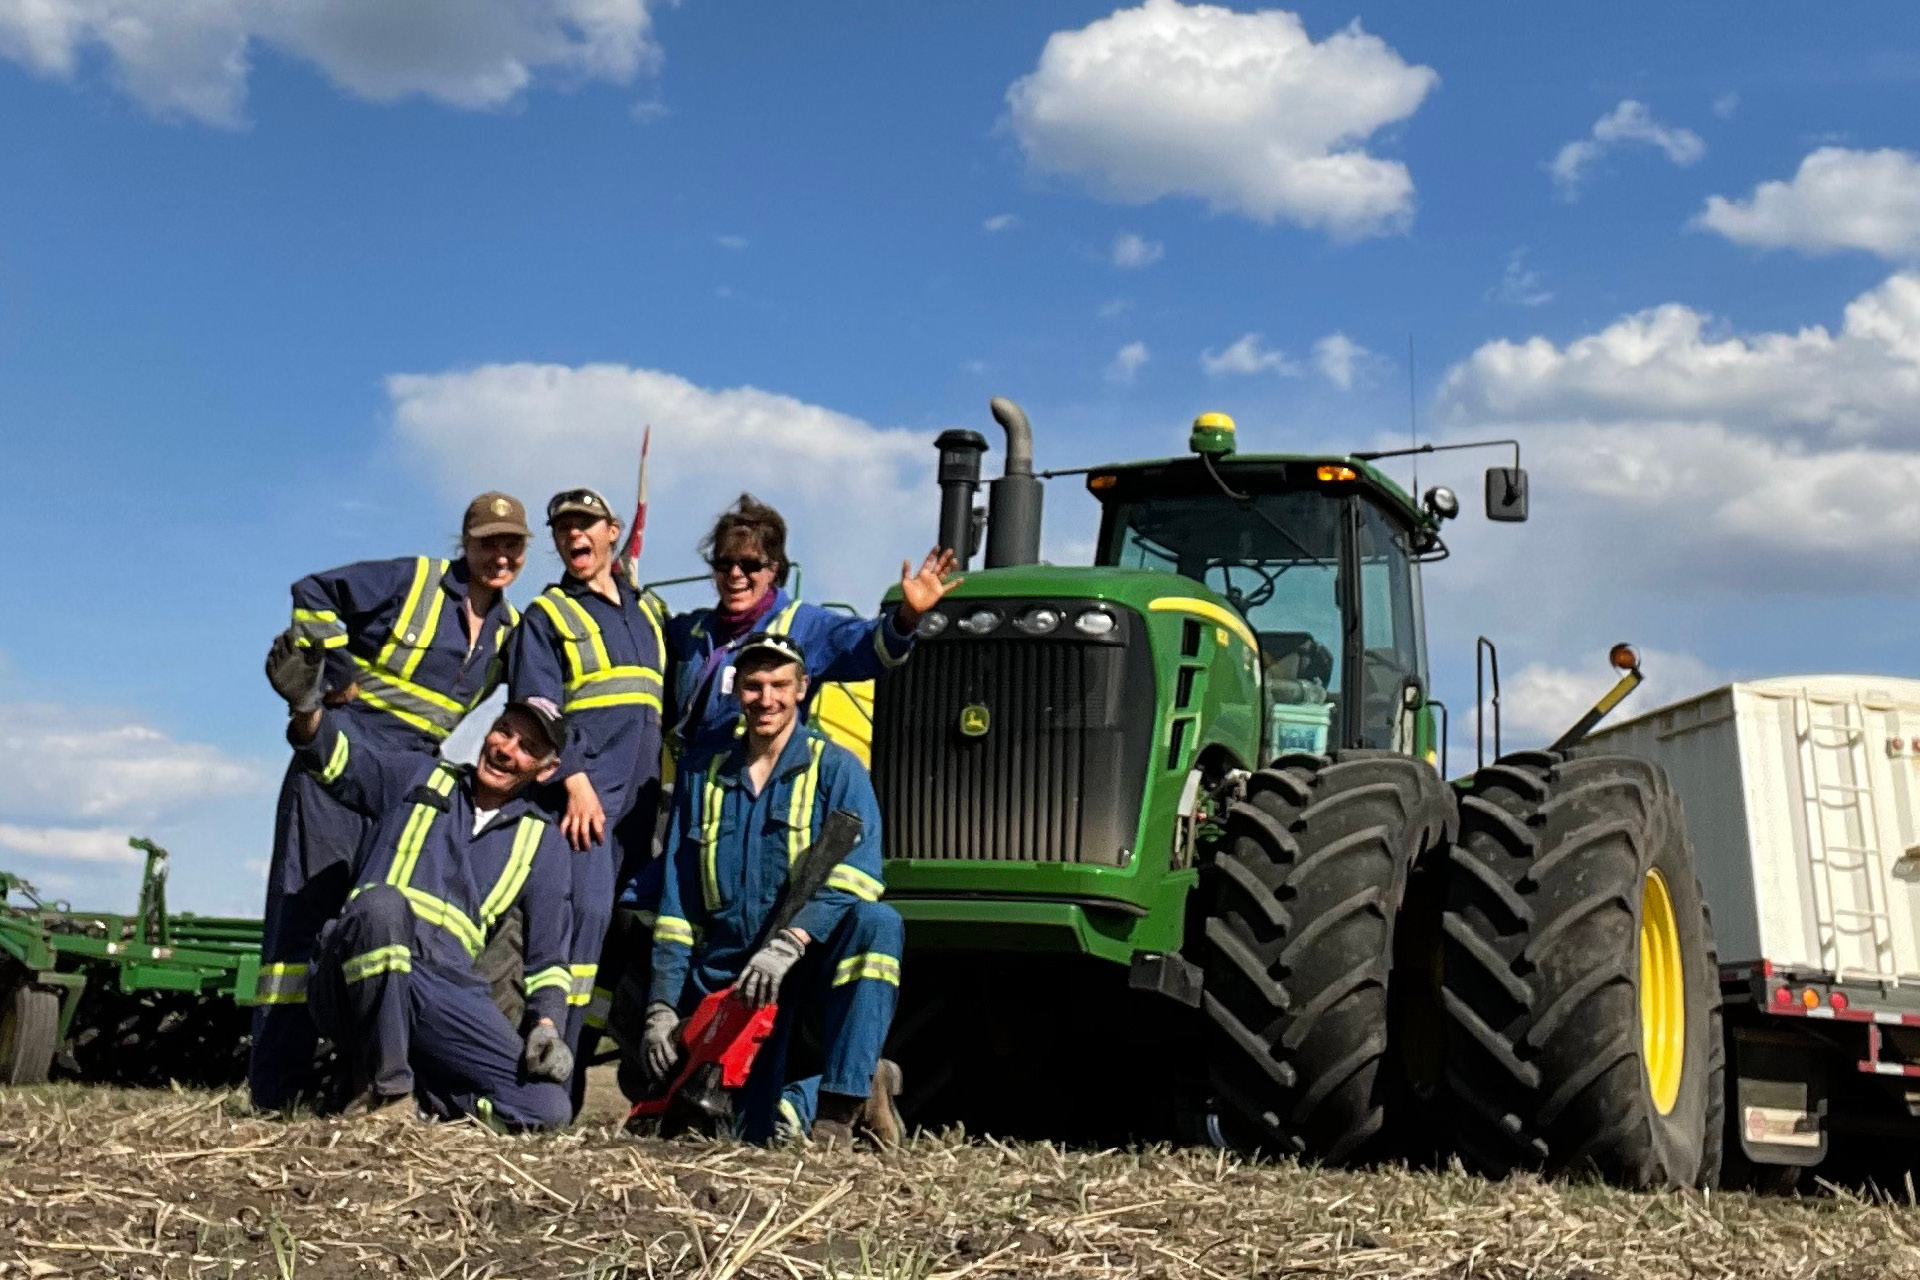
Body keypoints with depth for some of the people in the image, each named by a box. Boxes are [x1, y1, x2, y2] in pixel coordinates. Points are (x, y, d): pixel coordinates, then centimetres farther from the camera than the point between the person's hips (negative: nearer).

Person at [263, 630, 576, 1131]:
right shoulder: (418, 779, 17)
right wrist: (305, 705, -20)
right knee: (384, 903, -38)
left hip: (446, 986, 2)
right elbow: (340, 757, 1)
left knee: (547, 1107, -19)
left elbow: (547, 950, 16)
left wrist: (546, 1023, -1)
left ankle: (419, 1092, 5)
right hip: (356, 974, -1)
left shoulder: (542, 841, 18)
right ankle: (382, 1085, -21)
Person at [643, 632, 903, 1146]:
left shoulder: (835, 769, 0)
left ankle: (838, 1111, -25)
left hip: (814, 965, -3)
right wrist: (662, 1007, 0)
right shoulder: (704, 783, 13)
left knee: (877, 923, -34)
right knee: (754, 1132, -12)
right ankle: (863, 1088, 18)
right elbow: (676, 912, 11)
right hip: (728, 977, 3)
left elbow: (855, 879, -15)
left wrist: (789, 942, -30)